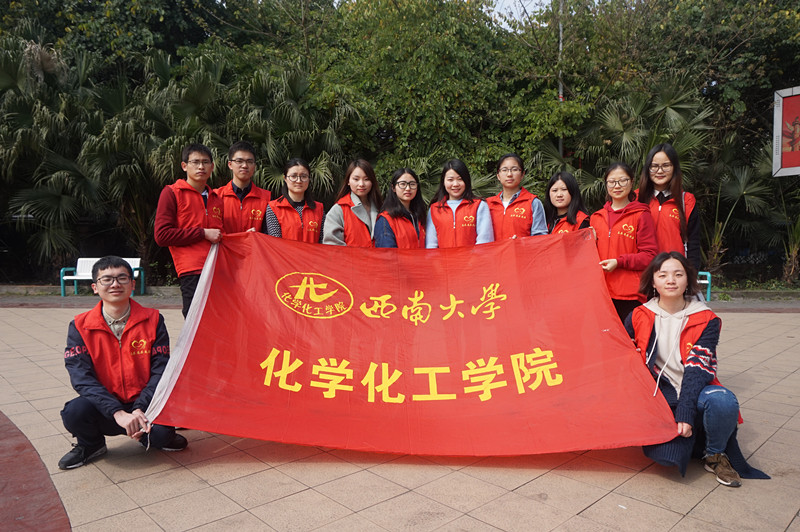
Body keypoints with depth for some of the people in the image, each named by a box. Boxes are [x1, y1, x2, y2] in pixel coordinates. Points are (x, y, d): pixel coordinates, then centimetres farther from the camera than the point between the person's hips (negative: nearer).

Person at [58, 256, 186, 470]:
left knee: (162, 431, -29)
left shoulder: (152, 320, -3)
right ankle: (90, 445, 7)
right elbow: (81, 377, -13)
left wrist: (140, 410, -22)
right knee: (74, 412, -30)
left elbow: (160, 371, -7)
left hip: (143, 406, -1)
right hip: (105, 409, 1)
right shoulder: (80, 326, -2)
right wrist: (118, 413, -26)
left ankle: (149, 435, 11)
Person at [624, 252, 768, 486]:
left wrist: (685, 411, -24)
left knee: (723, 401, -35)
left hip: (695, 391, 0)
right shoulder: (638, 318, 1)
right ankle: (689, 432, 11)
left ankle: (715, 455, -4)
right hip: (660, 395, 0)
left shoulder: (706, 320, -2)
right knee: (663, 454, -26)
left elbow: (698, 368, -13)